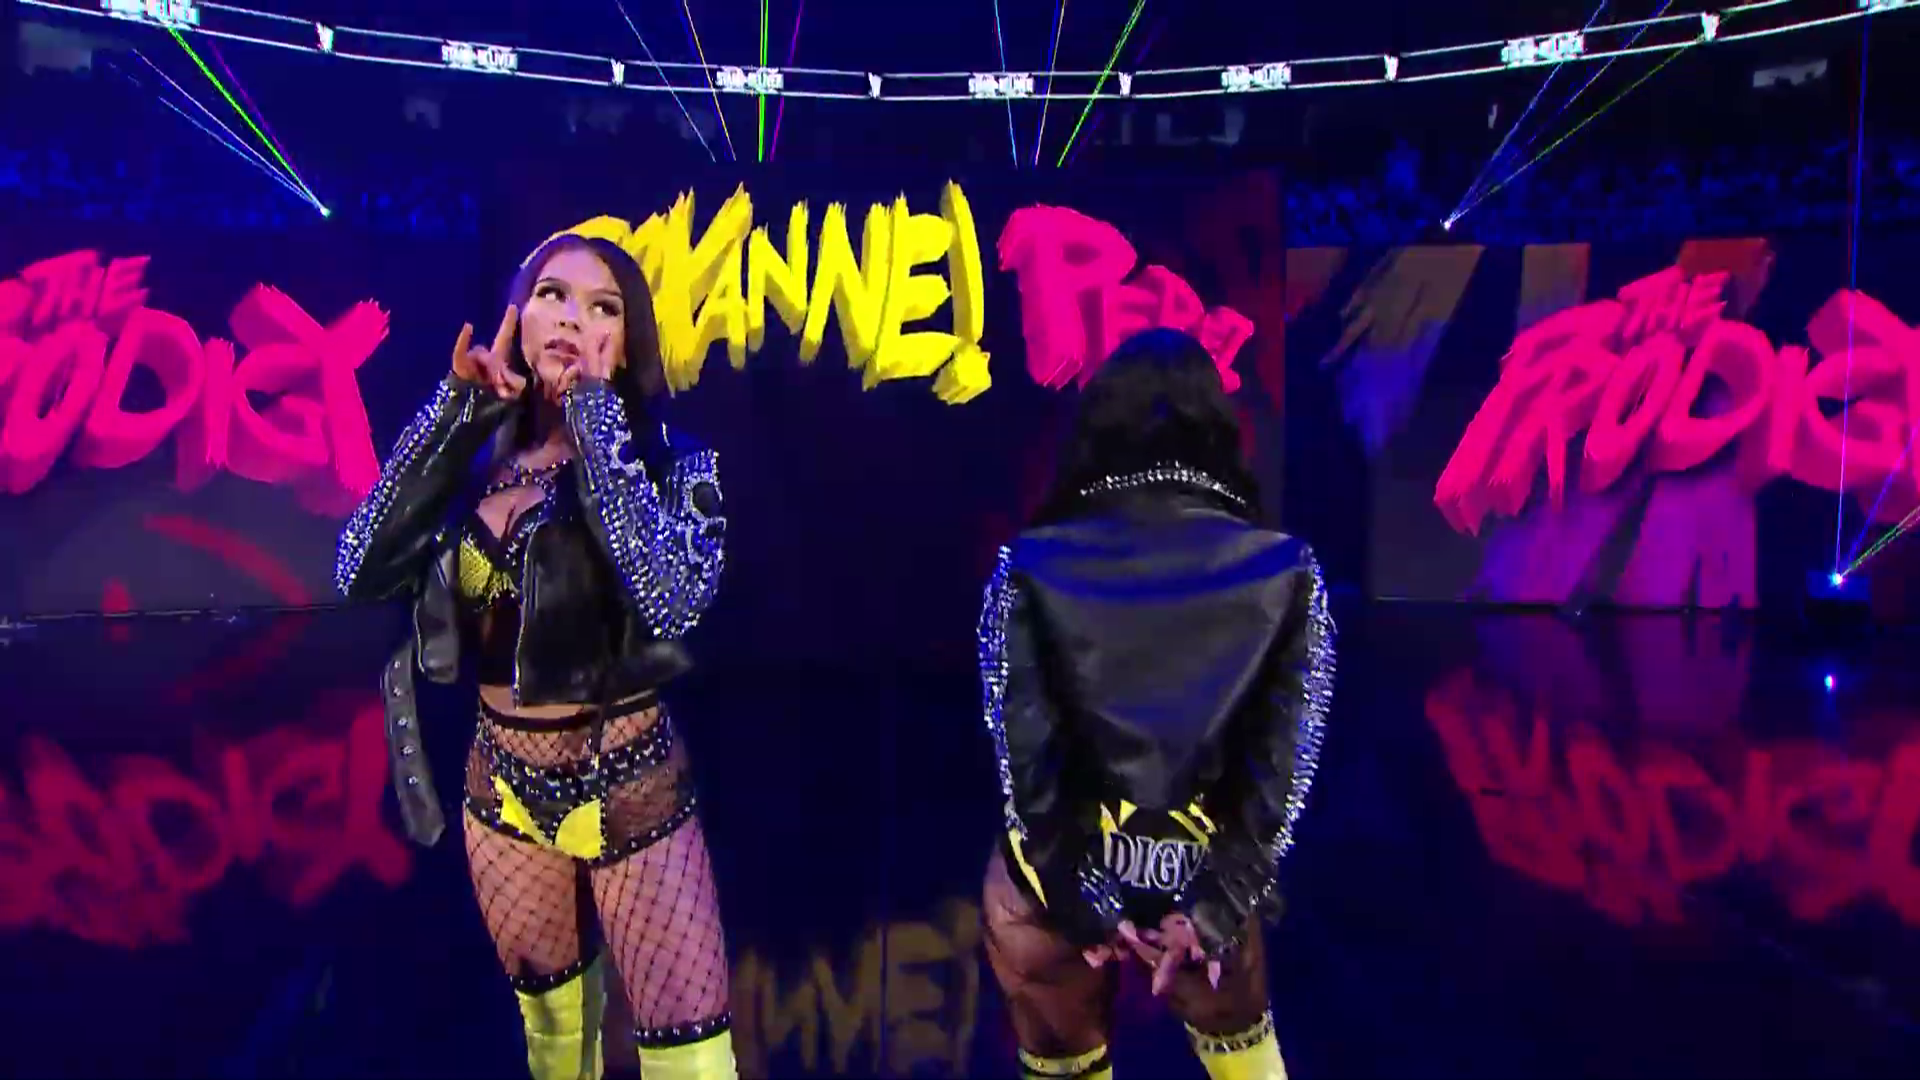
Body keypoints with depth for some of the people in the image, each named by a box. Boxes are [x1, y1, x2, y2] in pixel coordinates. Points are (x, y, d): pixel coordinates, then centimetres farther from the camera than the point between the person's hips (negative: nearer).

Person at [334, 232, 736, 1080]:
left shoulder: (671, 462, -12)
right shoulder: (481, 456, -1)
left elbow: (668, 602, -31)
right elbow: (362, 574, -13)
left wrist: (596, 411, -25)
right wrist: (458, 408, -15)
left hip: (631, 788, -4)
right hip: (505, 787, 4)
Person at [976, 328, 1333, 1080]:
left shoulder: (1032, 566, -11)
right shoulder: (1284, 572, -8)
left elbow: (1024, 756, -13)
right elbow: (1281, 763, -11)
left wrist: (1080, 902, -5)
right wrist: (1216, 904, -6)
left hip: (1056, 887, 0)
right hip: (1203, 882, 1)